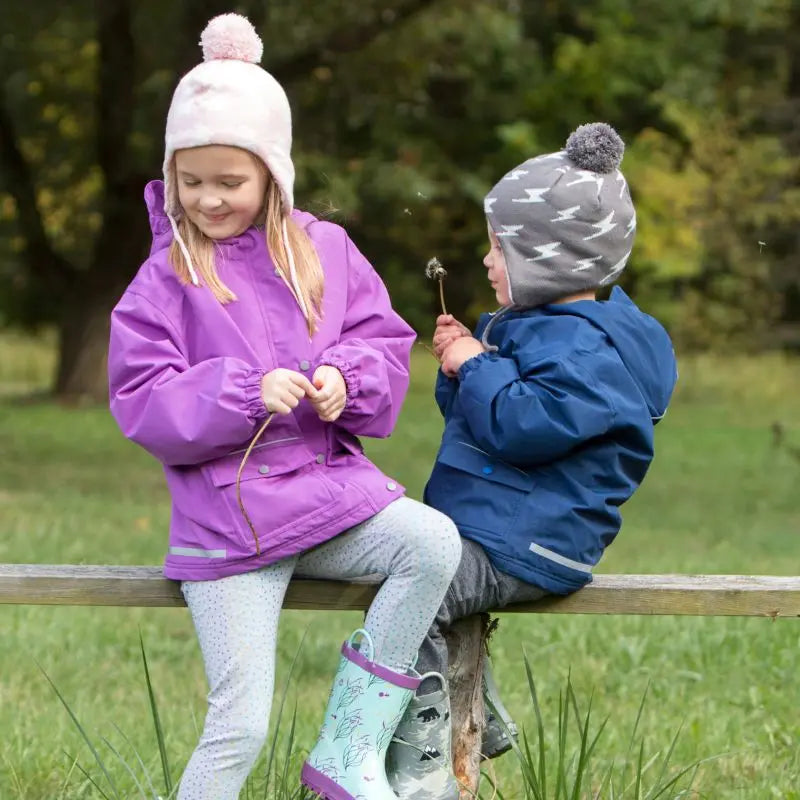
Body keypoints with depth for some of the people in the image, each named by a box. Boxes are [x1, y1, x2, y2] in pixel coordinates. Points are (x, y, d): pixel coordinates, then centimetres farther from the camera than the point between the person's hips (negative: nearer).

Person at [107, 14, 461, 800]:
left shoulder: (325, 252, 5)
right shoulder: (164, 279, -3)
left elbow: (386, 346, 7)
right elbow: (144, 405, -8)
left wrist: (347, 381, -15)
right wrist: (243, 392, -21)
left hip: (328, 484, 3)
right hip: (226, 518, -3)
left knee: (433, 541, -25)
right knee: (239, 724, -11)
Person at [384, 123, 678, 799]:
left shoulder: (584, 347, -18)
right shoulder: (539, 328, 17)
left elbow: (524, 426, -30)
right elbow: (477, 414, 26)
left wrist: (477, 365, -17)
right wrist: (459, 365, 7)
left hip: (525, 549, -12)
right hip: (484, 528, 12)